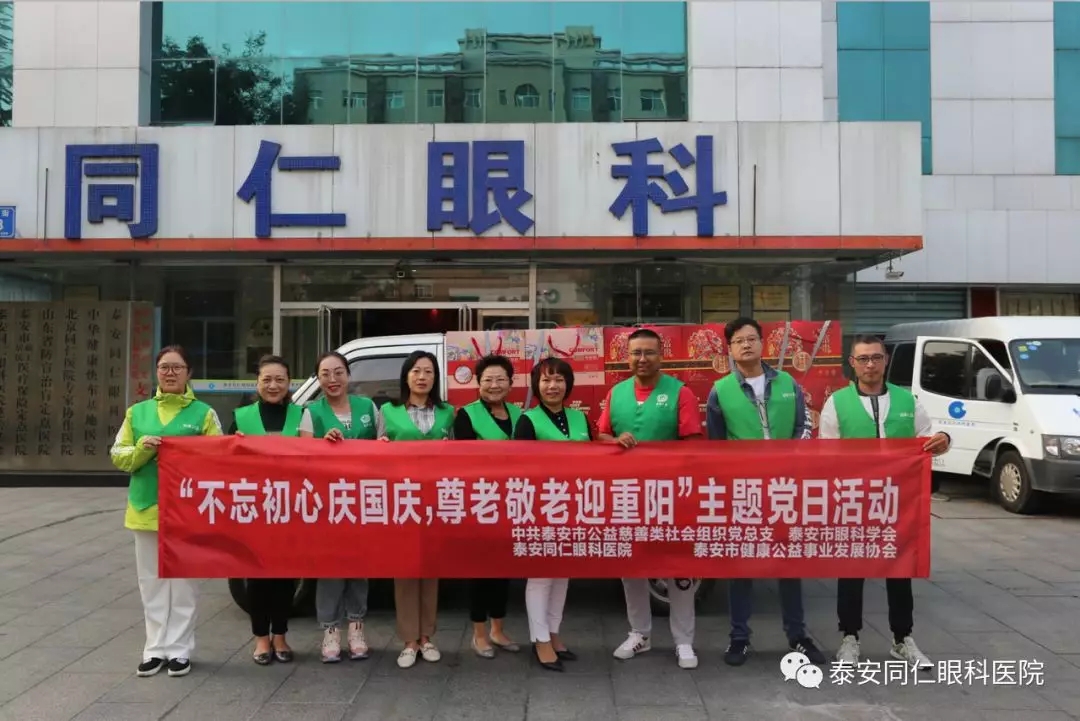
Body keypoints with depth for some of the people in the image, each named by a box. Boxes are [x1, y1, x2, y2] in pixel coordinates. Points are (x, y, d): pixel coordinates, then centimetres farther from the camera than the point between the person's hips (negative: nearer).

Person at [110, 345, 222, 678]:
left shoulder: (204, 413, 1)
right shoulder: (137, 412, 10)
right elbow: (117, 455, 7)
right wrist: (141, 450, -12)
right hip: (146, 508, 3)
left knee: (183, 581, 3)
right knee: (152, 581, 9)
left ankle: (179, 649, 12)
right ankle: (156, 648, 18)